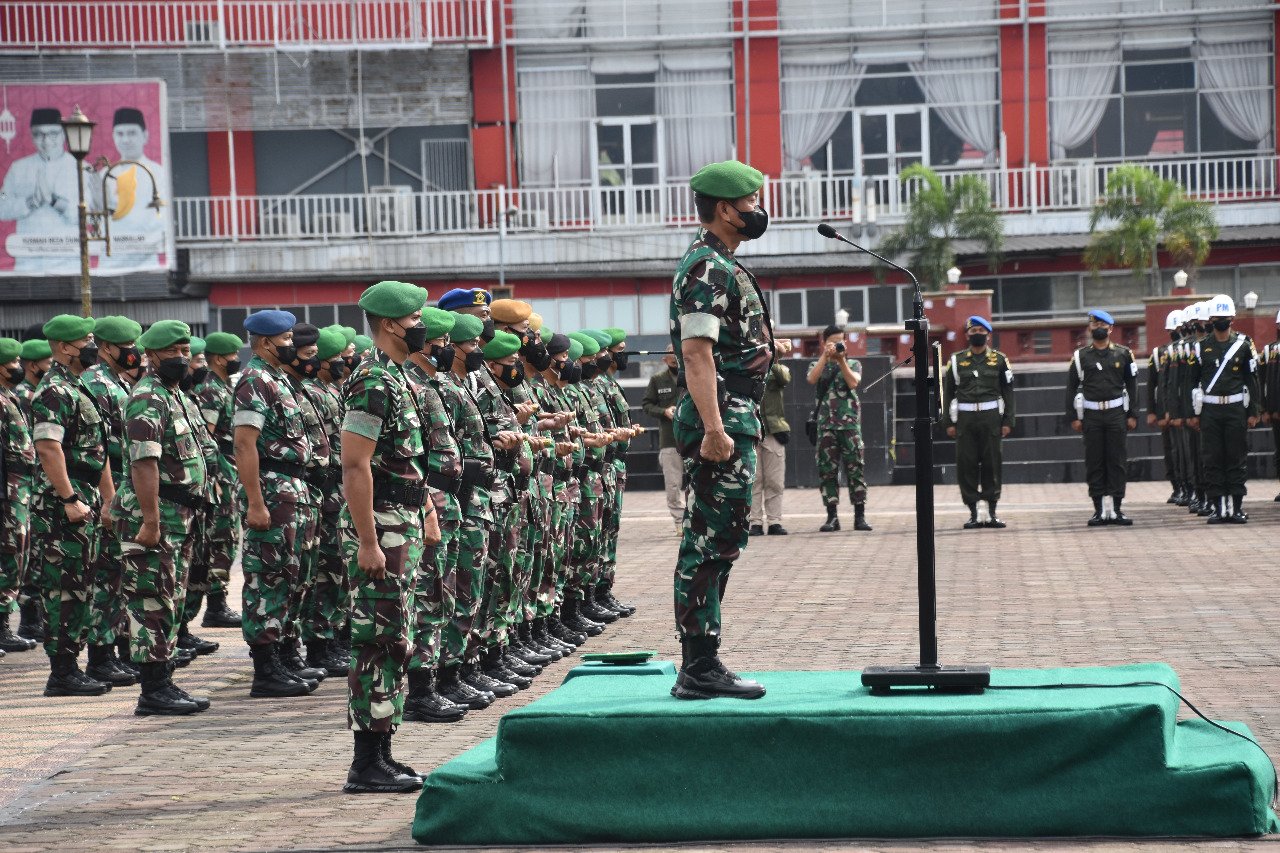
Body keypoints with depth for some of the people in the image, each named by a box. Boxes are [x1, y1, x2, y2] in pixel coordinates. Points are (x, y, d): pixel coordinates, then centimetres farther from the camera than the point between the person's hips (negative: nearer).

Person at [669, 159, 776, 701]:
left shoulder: (721, 265, 21)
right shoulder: (707, 268, -13)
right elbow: (697, 352, -22)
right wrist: (713, 429, -28)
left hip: (733, 420, 11)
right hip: (723, 420, -11)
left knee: (715, 544, 12)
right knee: (713, 542, -9)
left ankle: (702, 668, 17)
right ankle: (699, 669, -7)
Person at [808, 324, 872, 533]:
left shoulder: (854, 364, 13)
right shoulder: (818, 365, 15)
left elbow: (853, 383, -6)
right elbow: (811, 379, -7)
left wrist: (841, 359, -9)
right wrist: (825, 357, -13)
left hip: (850, 423, -1)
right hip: (826, 424, 1)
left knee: (854, 468, -5)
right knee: (827, 470, -2)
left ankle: (860, 516, -3)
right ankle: (832, 517, 1)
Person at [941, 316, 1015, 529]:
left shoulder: (999, 359, 7)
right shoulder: (956, 360, 8)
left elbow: (1008, 392, 7)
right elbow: (948, 392, 8)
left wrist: (1007, 422, 0)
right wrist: (949, 422, 1)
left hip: (991, 417, 0)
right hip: (965, 418, 0)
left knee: (992, 464, 2)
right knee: (967, 466, 0)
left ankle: (992, 513, 9)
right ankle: (973, 514, 7)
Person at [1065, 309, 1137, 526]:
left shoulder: (1123, 354, 6)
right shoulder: (1080, 356, 6)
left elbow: (1132, 385, 7)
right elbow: (1072, 387, 6)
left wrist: (1132, 415, 1)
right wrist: (1074, 417, -1)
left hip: (1117, 414, 0)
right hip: (1091, 416, 0)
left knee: (1117, 461, 0)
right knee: (1094, 462, 1)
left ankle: (1116, 509, 4)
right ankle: (1099, 510, 6)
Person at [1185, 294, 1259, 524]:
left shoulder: (1244, 345, 4)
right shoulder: (1201, 347, 5)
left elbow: (1251, 380, 5)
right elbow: (1193, 382, 8)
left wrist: (1253, 412, 1)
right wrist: (1193, 414, 4)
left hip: (1236, 409, 0)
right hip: (1210, 410, 1)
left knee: (1237, 458, 0)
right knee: (1212, 459, 0)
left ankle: (1235, 506, 5)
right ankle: (1216, 507, 4)